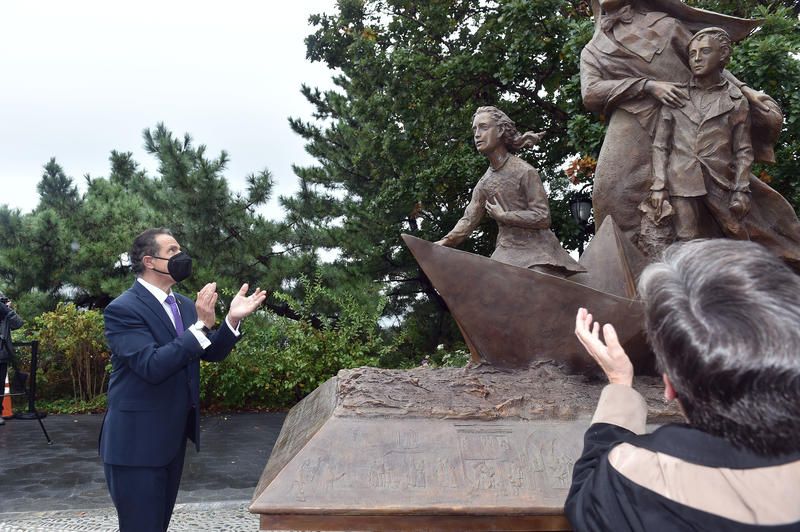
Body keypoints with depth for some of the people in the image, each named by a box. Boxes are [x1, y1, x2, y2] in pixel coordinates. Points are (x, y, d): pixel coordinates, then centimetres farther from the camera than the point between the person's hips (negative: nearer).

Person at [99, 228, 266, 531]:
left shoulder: (184, 305, 8)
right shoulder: (123, 309, -17)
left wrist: (232, 319, -9)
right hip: (137, 441, -8)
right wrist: (201, 326, -32)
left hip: (173, 436, 8)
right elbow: (152, 367, -28)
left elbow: (212, 353, 8)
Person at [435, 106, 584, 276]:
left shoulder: (525, 171, -12)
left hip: (534, 250, -5)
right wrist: (446, 241, -14)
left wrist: (502, 216, -12)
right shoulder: (483, 184, 7)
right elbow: (469, 220, 4)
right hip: (507, 251, 6)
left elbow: (543, 218, -16)